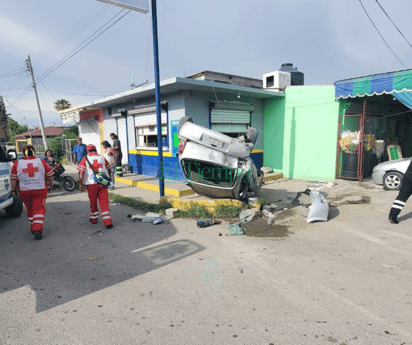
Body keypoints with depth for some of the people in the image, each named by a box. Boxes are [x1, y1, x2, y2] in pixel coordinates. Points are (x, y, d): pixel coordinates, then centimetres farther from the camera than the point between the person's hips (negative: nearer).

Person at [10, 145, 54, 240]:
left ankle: (33, 228, 32)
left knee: (30, 210, 19)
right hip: (40, 190, -2)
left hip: (24, 191, 2)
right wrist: (50, 183, 24)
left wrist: (13, 189, 15)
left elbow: (13, 179, 1)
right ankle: (37, 229, -14)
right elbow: (49, 175, 6)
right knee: (39, 209, 1)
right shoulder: (41, 161, -2)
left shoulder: (17, 164, -2)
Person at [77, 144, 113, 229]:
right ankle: (108, 222, -5)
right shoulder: (102, 158, 9)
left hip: (91, 184, -1)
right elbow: (109, 169, 19)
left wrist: (81, 184, -3)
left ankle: (94, 219, 33)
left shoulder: (85, 159, 2)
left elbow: (82, 172, -6)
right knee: (104, 202, 1)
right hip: (102, 183, 1)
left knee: (93, 202, 16)